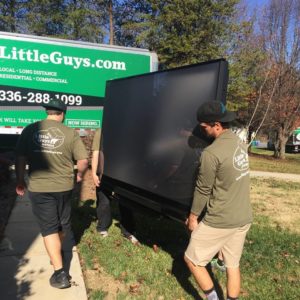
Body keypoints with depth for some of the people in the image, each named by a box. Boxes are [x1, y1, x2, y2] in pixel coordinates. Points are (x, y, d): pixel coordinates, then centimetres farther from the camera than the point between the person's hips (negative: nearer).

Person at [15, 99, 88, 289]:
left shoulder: (30, 130, -3)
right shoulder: (70, 133, -6)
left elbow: (20, 158, 0)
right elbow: (83, 161, -8)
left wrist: (20, 181, 13)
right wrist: (79, 175, 12)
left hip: (38, 188, 0)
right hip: (64, 186, 1)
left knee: (49, 228, 6)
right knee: (62, 224, 22)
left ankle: (60, 272, 2)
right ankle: (57, 255, 45)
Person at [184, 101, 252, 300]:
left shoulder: (211, 153, -24)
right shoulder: (241, 143, 1)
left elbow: (203, 190, -14)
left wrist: (193, 216, 1)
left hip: (219, 221, -8)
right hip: (243, 218, 8)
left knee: (192, 259, 12)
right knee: (233, 265, 20)